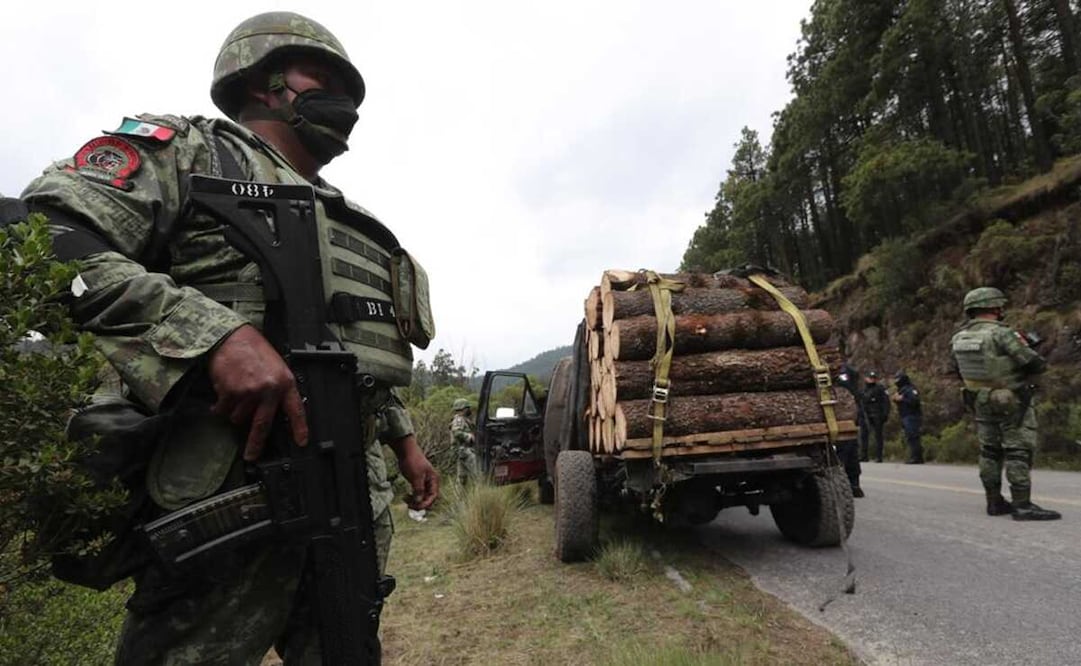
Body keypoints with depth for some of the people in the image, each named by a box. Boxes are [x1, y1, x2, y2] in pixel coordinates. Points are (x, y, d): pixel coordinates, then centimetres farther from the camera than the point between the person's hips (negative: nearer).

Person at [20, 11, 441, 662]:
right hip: (231, 490, -7)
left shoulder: (349, 219, 24)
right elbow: (44, 237, -13)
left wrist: (405, 438, 21)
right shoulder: (190, 148, 4)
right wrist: (216, 332, -24)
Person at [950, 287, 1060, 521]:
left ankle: (994, 502, 18)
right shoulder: (1001, 334, -19)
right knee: (1019, 452, -2)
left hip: (981, 403, 7)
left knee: (989, 452, 12)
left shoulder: (958, 338, 2)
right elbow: (1034, 363, -16)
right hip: (1012, 403, -7)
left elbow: (959, 370, 13)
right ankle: (1022, 505, -2)